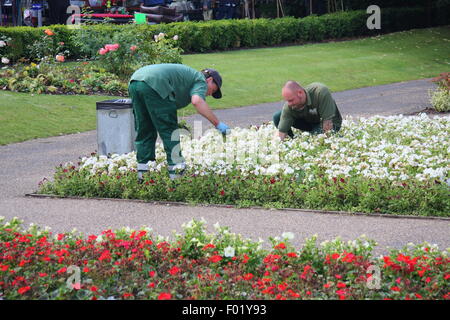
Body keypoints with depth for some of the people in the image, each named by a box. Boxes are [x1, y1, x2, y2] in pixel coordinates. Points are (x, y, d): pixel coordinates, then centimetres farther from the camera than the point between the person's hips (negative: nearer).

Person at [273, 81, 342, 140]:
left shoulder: (320, 92, -38)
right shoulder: (289, 106, -25)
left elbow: (327, 122, -34)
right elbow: (282, 134, -24)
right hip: (308, 121, 4)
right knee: (277, 117, -13)